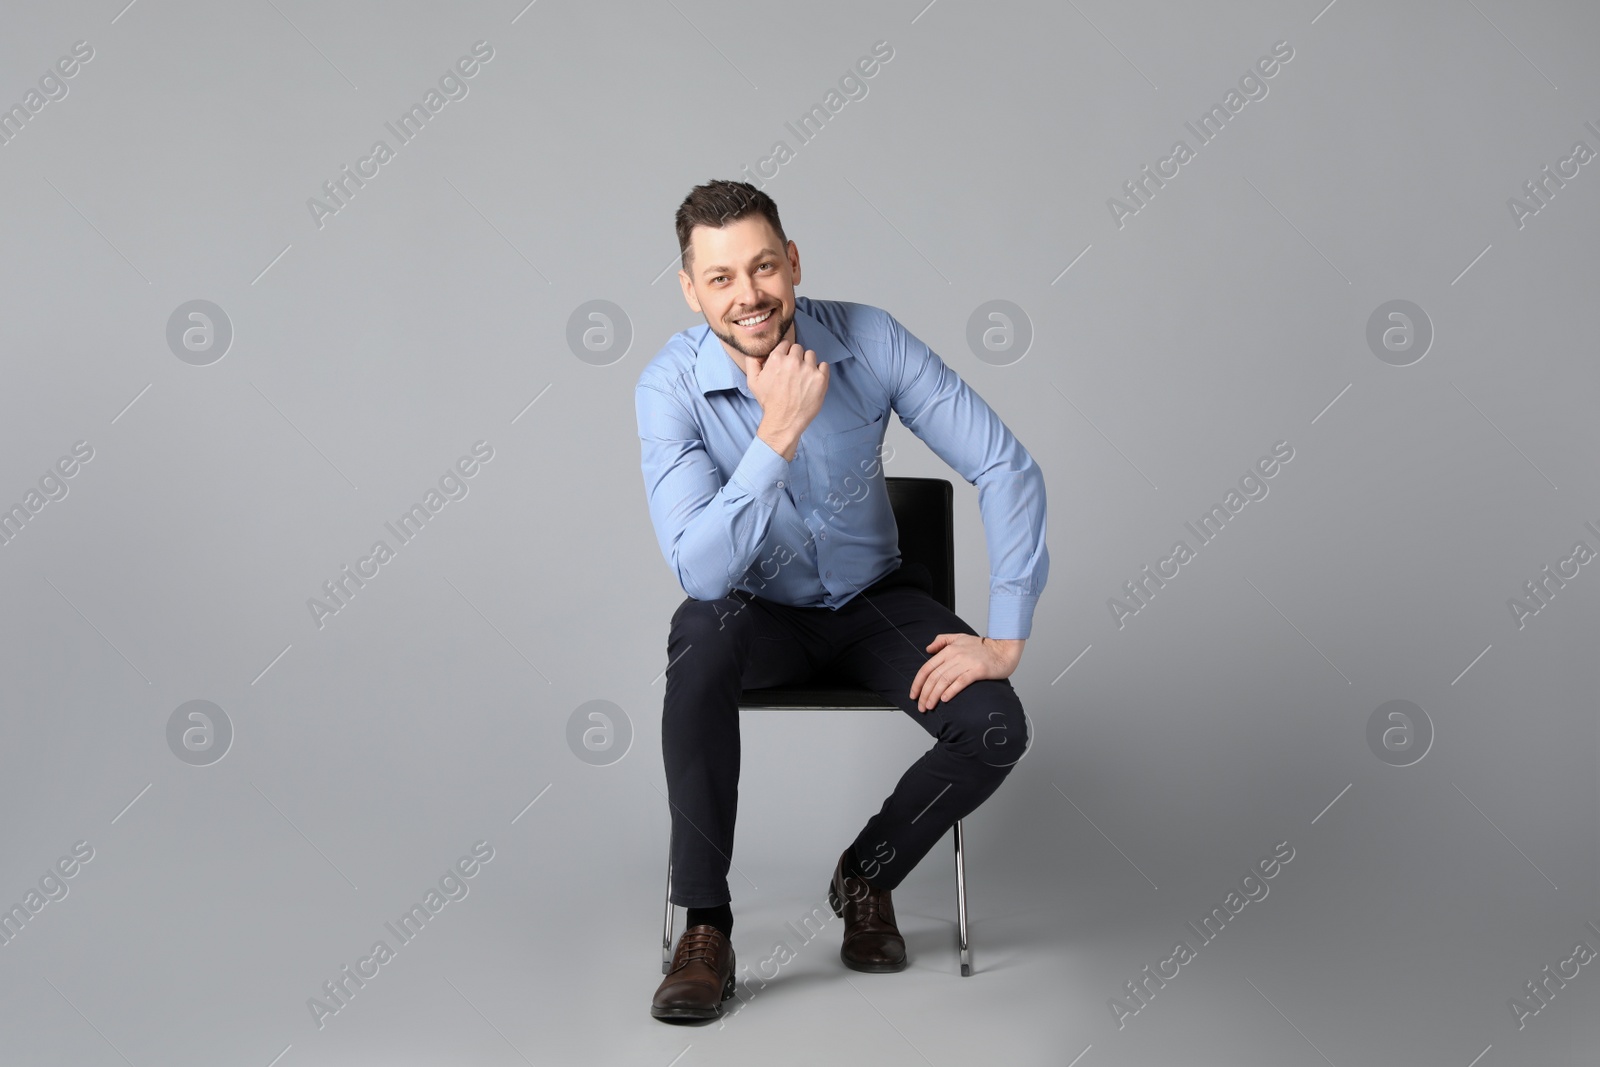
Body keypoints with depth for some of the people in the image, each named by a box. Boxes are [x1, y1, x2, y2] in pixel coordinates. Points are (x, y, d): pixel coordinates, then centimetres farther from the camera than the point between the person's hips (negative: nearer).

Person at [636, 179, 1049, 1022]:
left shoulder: (868, 340, -18)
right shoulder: (670, 386, -21)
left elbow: (1007, 468, -15)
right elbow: (701, 571, -31)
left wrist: (1006, 636, -21)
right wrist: (780, 431, -39)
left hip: (875, 598, 2)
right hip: (761, 612, -1)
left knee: (996, 729, -23)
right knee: (701, 629, -37)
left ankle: (866, 876, 9)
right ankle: (704, 926, -22)